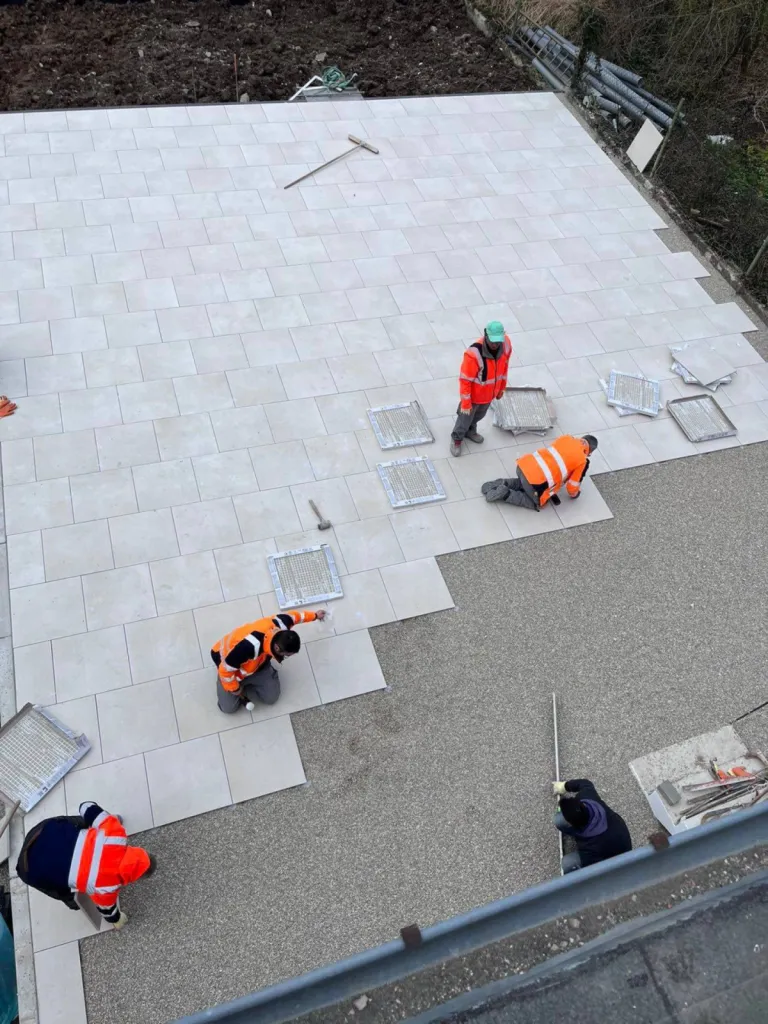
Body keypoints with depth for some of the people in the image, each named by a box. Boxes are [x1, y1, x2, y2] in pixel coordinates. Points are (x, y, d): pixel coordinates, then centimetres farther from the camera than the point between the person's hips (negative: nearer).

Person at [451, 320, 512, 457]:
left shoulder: (506, 344, -20)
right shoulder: (474, 354, -38)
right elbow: (465, 380, -27)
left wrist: (501, 388, 12)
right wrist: (465, 403, -20)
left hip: (490, 393, 6)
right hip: (474, 394, -5)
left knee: (479, 415, 31)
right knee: (465, 417, 19)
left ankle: (470, 431, 61)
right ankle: (456, 439, 48)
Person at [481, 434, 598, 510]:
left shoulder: (566, 438, 14)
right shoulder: (583, 461, 0)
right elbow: (572, 485, 8)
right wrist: (574, 494, 31)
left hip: (524, 464, 6)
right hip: (536, 482, -6)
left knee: (524, 483, 38)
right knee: (538, 502, 22)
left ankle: (503, 484, 13)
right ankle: (505, 494, 1)